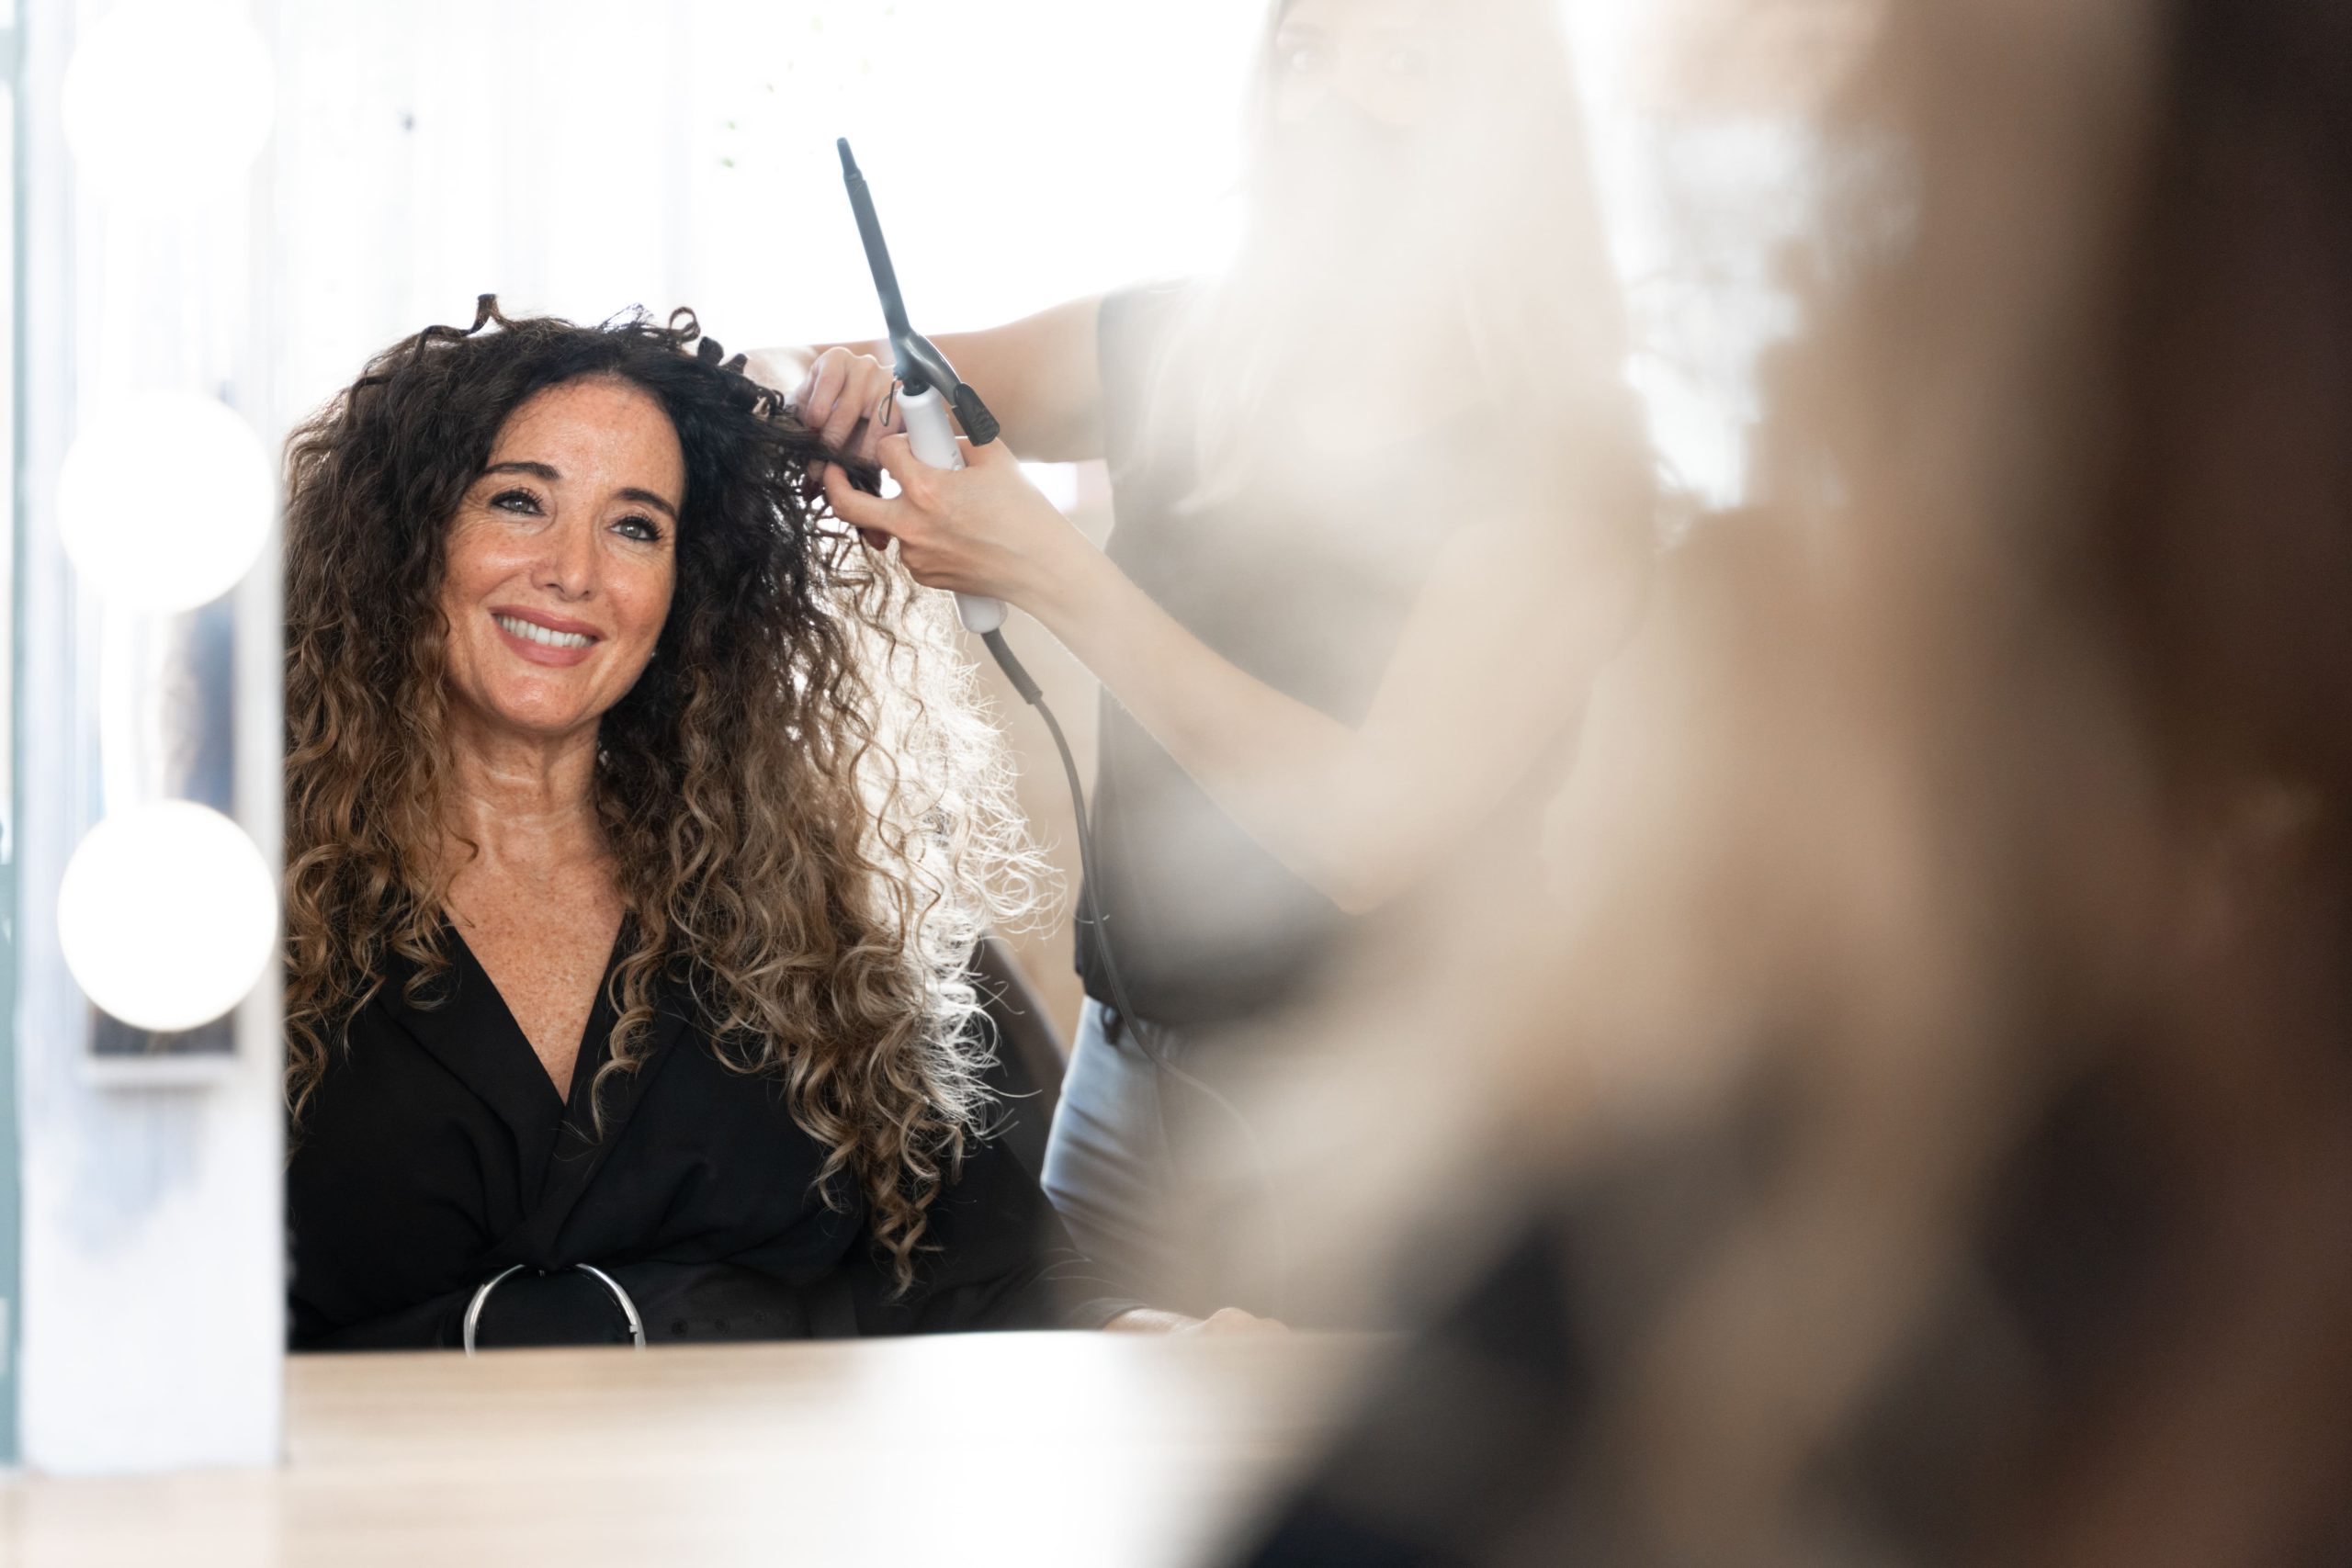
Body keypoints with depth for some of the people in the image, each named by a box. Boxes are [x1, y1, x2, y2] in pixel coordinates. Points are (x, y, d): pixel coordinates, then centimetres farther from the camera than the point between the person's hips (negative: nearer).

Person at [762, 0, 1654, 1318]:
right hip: (1140, 1064, 5)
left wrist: (1050, 573, -24)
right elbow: (800, 387, 12)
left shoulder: (1561, 464, -14)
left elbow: (1377, 834, -23)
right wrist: (827, 383, -13)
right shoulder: (1171, 355, 3)